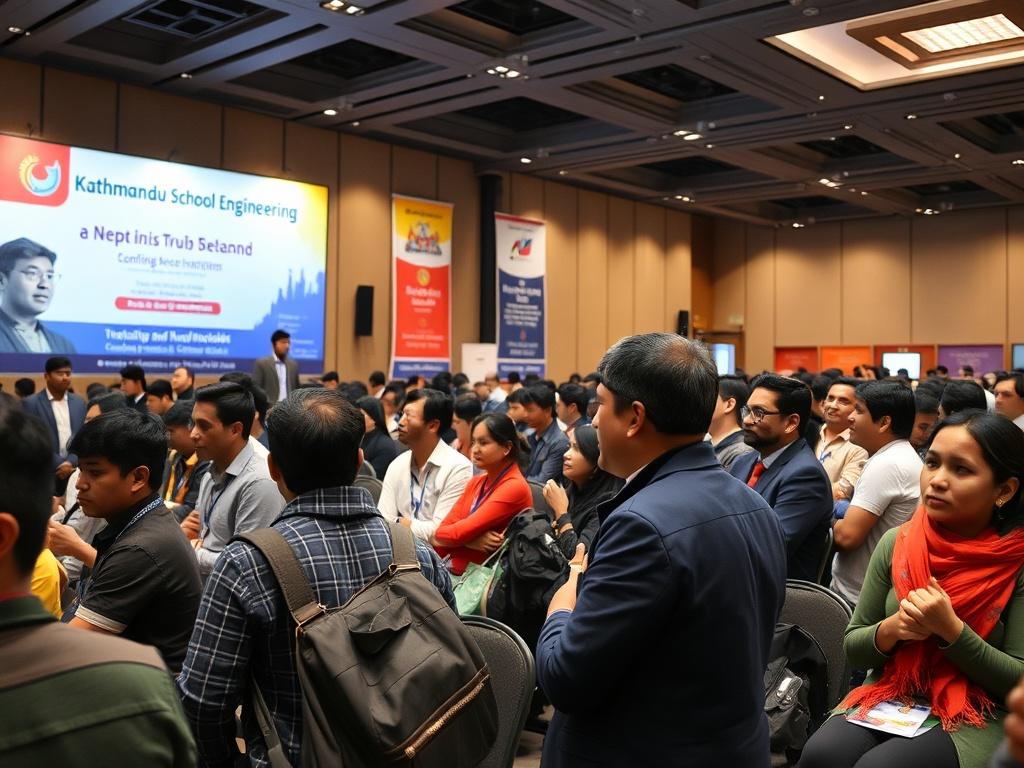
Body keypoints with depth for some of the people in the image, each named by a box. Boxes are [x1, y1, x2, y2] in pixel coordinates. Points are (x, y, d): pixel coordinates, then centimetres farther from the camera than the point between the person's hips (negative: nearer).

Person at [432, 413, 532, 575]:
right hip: (453, 571, 7)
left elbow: (460, 533, -16)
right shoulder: (476, 482, 13)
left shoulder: (514, 488, -12)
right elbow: (443, 530, 4)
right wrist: (470, 541, -14)